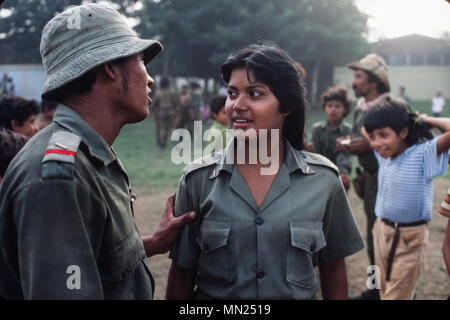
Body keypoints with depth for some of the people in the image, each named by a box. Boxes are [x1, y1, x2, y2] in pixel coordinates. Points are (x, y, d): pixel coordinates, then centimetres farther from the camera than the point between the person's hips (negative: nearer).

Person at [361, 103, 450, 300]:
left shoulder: (423, 154, -18)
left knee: (397, 296, 0)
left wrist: (427, 120, -16)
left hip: (410, 238, -6)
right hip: (382, 231, 7)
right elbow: (364, 130, 18)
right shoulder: (384, 155, 1)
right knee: (385, 293, 19)